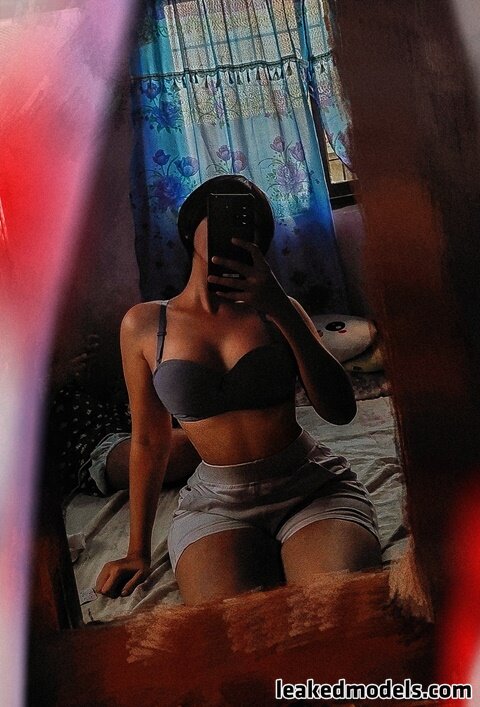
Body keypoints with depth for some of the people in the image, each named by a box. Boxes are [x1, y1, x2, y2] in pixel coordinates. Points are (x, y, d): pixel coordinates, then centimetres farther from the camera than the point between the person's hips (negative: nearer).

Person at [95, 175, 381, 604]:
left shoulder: (276, 311, 4)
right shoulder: (145, 324, 3)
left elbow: (341, 411, -9)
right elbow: (149, 441, 10)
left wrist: (281, 308, -20)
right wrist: (139, 551, 14)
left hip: (313, 488, 1)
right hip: (217, 503, 0)